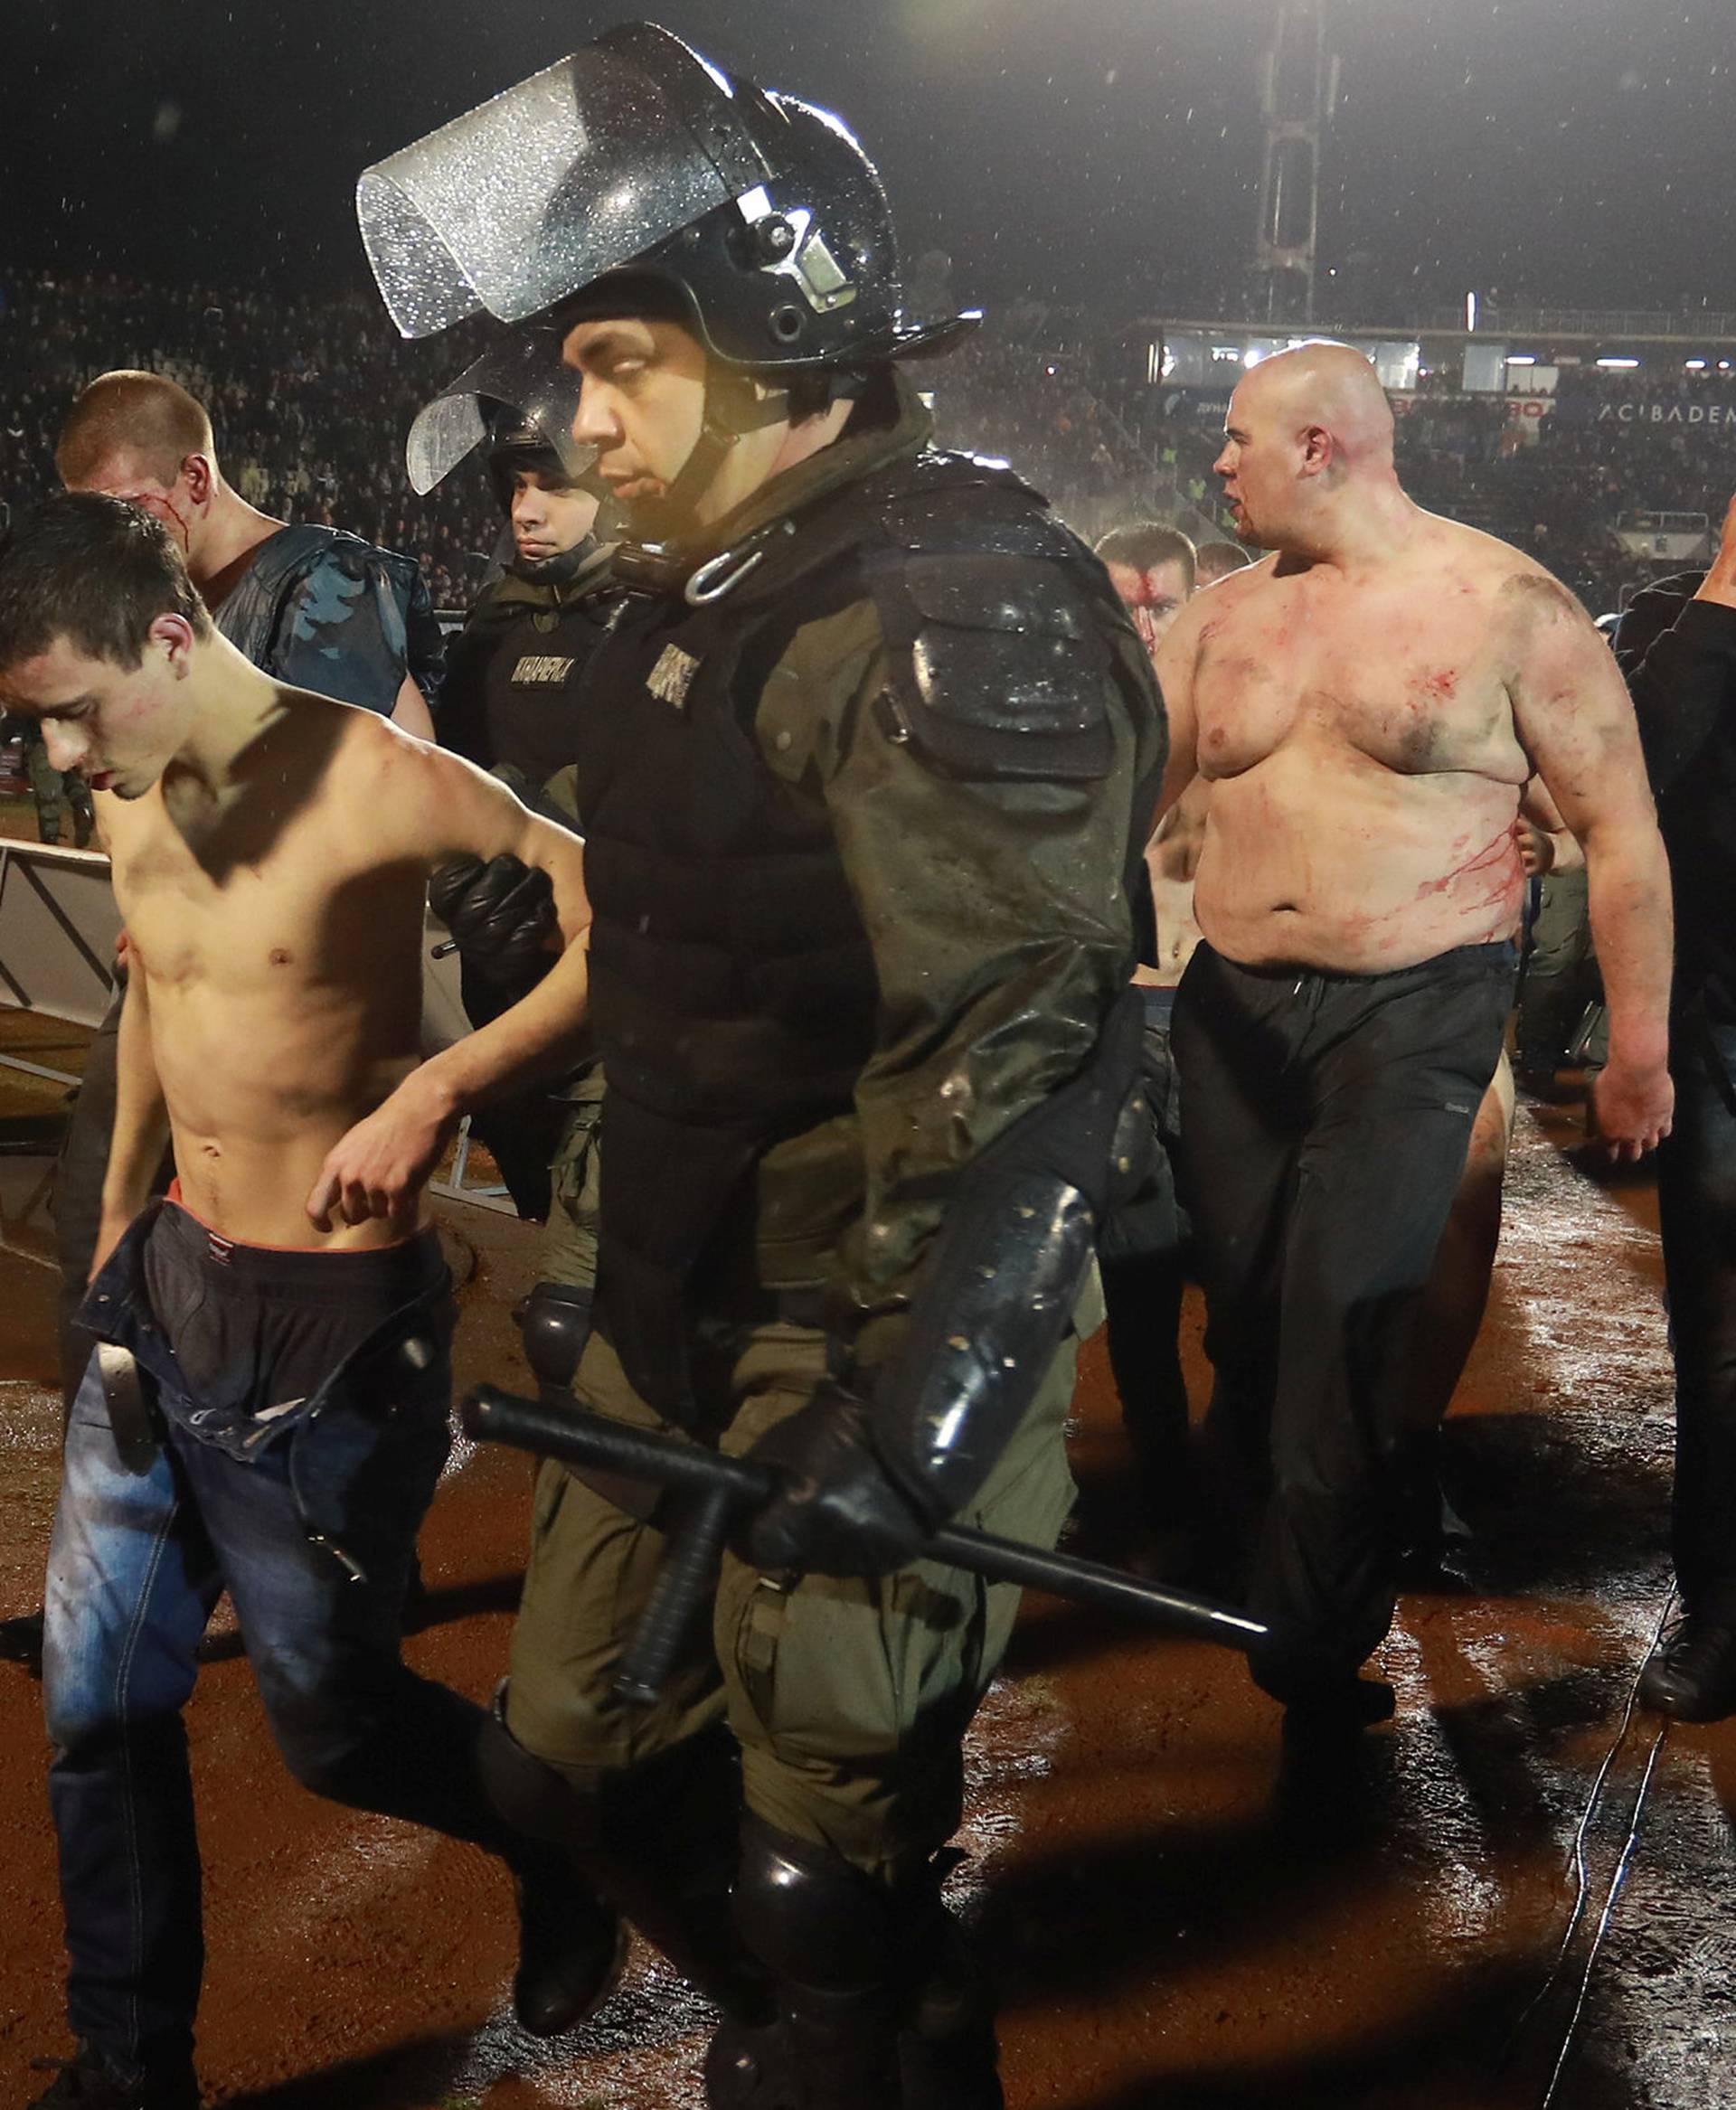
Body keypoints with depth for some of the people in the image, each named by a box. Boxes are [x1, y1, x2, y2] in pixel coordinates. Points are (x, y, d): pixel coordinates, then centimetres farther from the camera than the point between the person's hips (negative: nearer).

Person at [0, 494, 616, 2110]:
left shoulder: (373, 783, -19)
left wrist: (438, 1087, -32)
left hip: (330, 1322, -7)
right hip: (166, 1291, 7)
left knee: (327, 1720, 8)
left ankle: (562, 1849, 38)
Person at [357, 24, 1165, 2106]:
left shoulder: (957, 607, -19)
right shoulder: (707, 594, 11)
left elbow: (1020, 1050, -26)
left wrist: (909, 1409, -29)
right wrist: (595, 1266, 23)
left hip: (872, 1341, -9)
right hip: (678, 1317, 10)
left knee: (826, 1878, 3)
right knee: (575, 1752, 22)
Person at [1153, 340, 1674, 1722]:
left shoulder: (1508, 607, -5)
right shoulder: (1224, 616, 8)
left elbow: (1621, 829, -2)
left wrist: (1641, 1048, -3)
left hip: (1416, 1016, -4)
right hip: (1234, 1006, 5)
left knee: (1347, 1325, -9)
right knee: (1243, 1311, 11)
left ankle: (1317, 1635, 8)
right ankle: (1242, 1552, 36)